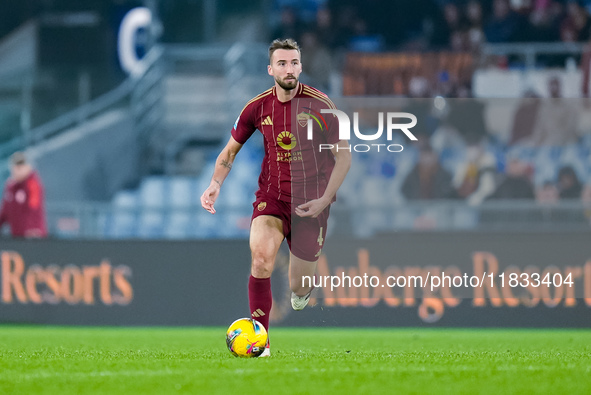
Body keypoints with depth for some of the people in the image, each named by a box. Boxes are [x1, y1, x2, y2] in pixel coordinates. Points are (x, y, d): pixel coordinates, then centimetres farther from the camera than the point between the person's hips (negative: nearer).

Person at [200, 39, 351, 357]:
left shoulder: (319, 105, -10)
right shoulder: (257, 108, -2)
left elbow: (344, 155, -5)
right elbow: (230, 150, 11)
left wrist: (324, 200, -14)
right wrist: (215, 184, -7)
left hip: (310, 201, -1)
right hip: (271, 196, 1)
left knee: (299, 288, 3)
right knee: (261, 260, -26)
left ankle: (301, 289, 44)